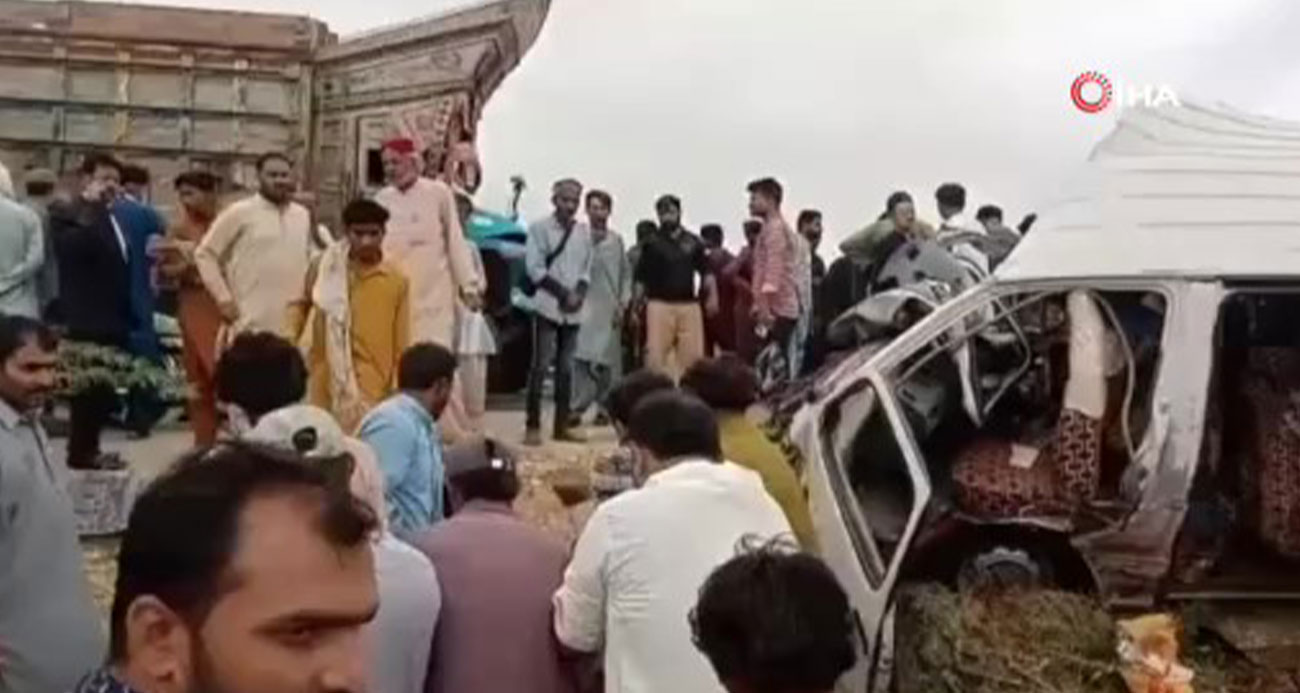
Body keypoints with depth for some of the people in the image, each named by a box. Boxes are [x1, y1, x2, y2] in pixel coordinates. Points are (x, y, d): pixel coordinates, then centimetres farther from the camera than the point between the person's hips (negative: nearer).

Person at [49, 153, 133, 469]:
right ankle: (81, 452, 5)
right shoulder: (67, 212, -5)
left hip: (112, 319, 8)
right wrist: (92, 204, -20)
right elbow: (74, 245, -27)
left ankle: (89, 449, 19)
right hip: (87, 321, -8)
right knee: (89, 387, -4)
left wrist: (128, 316, 14)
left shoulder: (111, 218, 19)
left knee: (104, 389, 10)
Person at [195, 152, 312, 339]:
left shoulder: (303, 216, 12)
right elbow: (205, 254, -1)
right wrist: (224, 299, -7)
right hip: (250, 325, -5)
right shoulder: (240, 213, -3)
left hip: (293, 327, 5)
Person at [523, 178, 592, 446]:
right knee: (541, 365, -6)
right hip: (548, 306, -4)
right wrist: (564, 293, -12)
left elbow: (586, 270, 11)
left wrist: (578, 294, -7)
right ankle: (532, 426, -2)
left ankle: (562, 425, 13)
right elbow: (535, 269, -8)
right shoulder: (539, 228, -2)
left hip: (574, 310, 4)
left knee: (566, 367, 8)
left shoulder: (584, 232, 10)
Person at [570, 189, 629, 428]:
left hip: (610, 309, 3)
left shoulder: (616, 240, 9)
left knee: (609, 360, 5)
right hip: (584, 307, -3)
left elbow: (626, 274, 11)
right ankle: (578, 408, -3)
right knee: (582, 358, -7)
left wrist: (623, 303, 3)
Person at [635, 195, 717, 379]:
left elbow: (706, 272, 12)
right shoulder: (652, 243, 5)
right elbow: (641, 279, 5)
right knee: (656, 356, -8)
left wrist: (712, 295, -2)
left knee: (693, 355, 0)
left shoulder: (693, 242, 11)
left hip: (689, 305, 2)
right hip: (660, 305, -2)